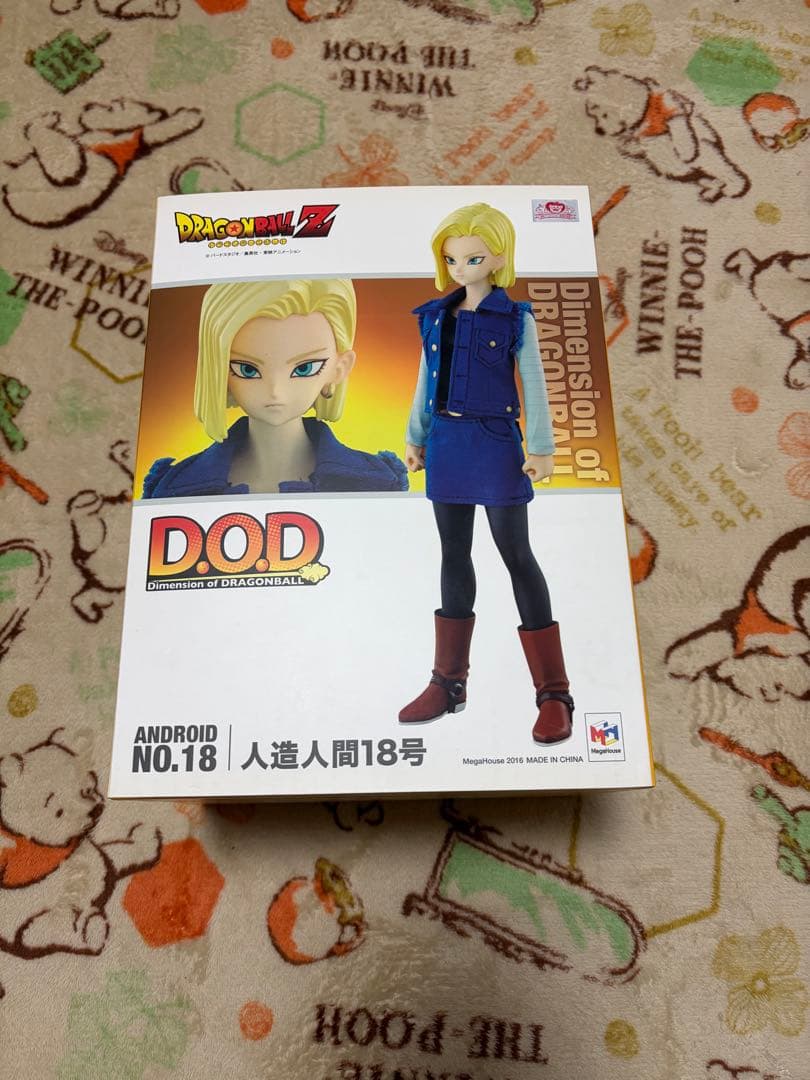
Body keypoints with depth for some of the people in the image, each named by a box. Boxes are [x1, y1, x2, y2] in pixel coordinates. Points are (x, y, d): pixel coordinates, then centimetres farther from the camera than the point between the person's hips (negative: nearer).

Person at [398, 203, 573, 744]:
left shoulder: (515, 319, -2)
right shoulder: (437, 317, 10)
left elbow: (534, 386, -4)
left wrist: (541, 448, -9)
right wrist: (416, 437, 16)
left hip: (495, 445, -5)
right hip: (446, 444, 5)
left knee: (516, 555, -4)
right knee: (454, 555, 10)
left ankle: (554, 693, 6)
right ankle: (449, 683, 22)